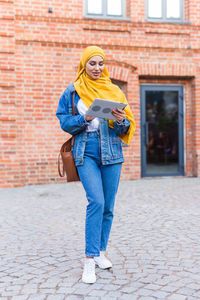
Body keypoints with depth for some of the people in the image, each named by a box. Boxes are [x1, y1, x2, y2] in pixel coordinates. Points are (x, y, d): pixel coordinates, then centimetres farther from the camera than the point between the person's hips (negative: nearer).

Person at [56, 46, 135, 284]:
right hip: (86, 153, -3)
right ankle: (90, 260, -9)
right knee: (96, 201, -17)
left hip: (111, 153, 3)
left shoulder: (114, 91, 10)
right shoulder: (72, 91, 6)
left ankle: (100, 252, 24)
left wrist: (122, 120, -15)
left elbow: (126, 126, 8)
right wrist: (84, 119, -15)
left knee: (107, 206, 7)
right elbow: (64, 121, 3)